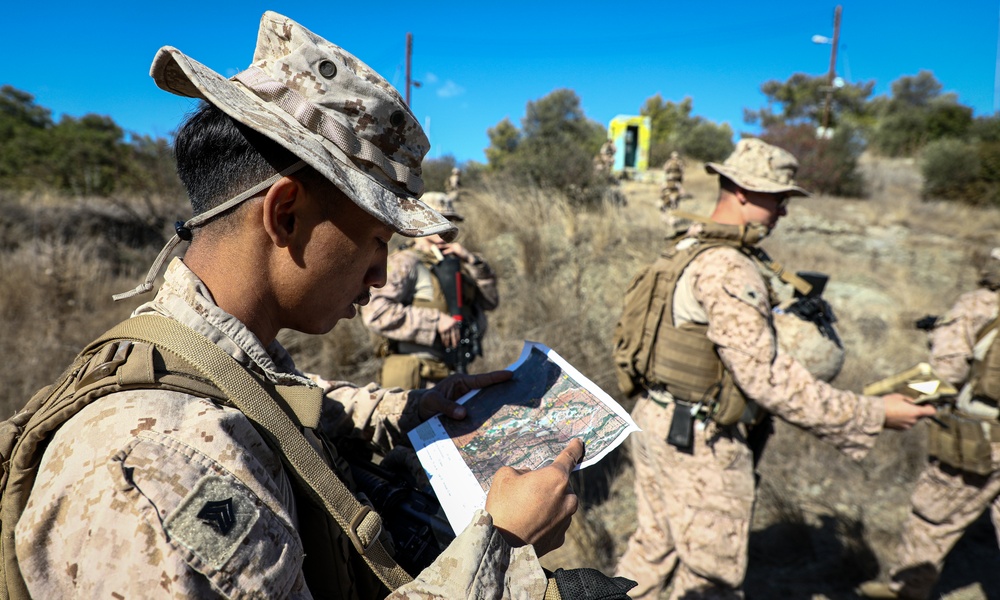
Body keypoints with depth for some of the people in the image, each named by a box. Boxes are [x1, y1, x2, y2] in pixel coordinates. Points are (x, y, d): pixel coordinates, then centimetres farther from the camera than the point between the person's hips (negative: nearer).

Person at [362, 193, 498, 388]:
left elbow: (491, 300, 15)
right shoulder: (405, 263, -7)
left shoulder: (453, 263, 18)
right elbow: (374, 311, -20)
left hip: (452, 375, 8)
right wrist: (435, 320, -21)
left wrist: (471, 261, 1)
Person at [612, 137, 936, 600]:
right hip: (700, 440, -9)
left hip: (654, 419, 9)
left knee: (653, 545, 23)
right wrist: (872, 416, -19)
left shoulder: (686, 249, 10)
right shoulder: (727, 267, -21)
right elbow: (764, 374, -25)